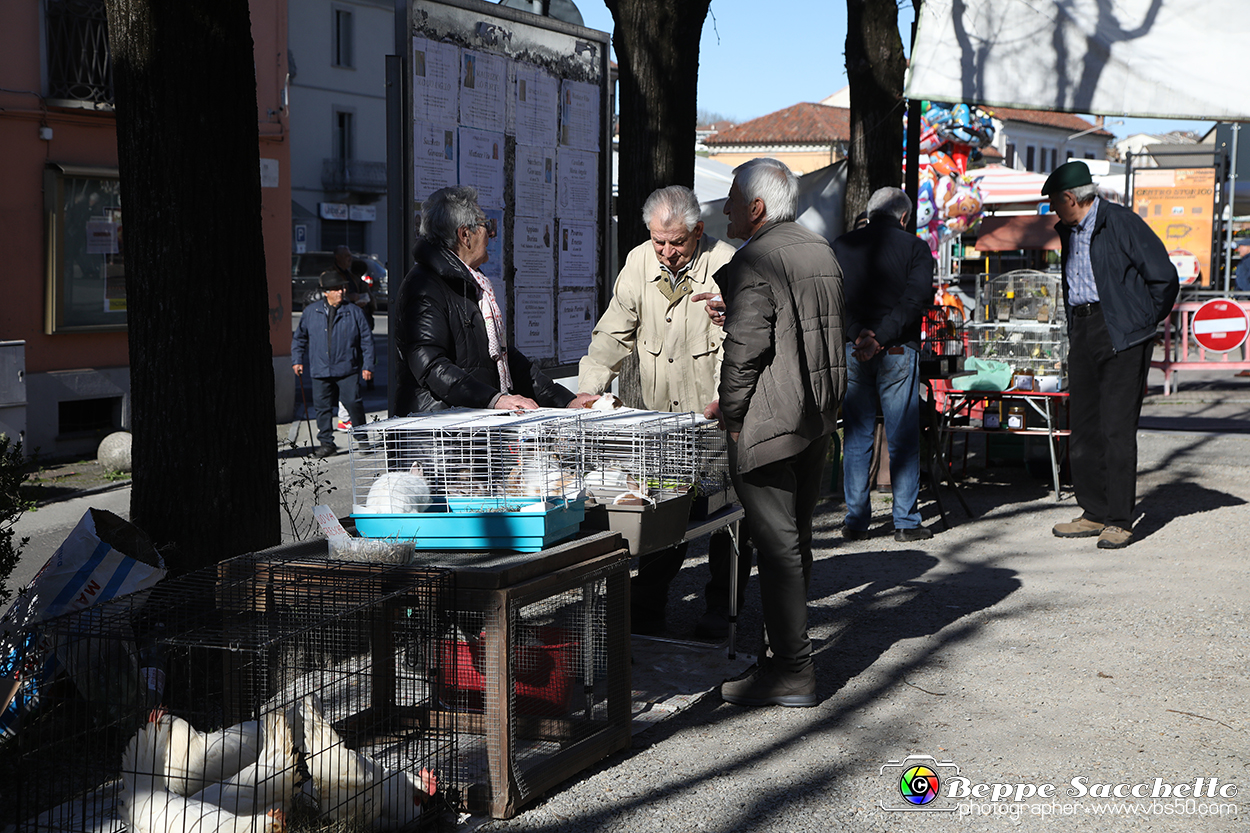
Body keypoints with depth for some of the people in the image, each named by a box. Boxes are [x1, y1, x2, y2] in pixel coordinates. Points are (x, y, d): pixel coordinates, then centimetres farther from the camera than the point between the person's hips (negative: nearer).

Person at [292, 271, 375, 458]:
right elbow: (299, 337, 17)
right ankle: (326, 443, 11)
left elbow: (367, 340, 6)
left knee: (353, 403, -7)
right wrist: (297, 360, 8)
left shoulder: (354, 312, 2)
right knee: (322, 406, 2)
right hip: (320, 371, 2)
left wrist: (367, 365, 1)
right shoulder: (311, 312, 7)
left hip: (348, 370, -2)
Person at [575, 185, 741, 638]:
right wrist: (589, 389, -4)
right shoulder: (639, 262, 3)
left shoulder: (726, 265, -12)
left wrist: (725, 397, -29)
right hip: (661, 416, 4)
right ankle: (646, 609, 14)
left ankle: (721, 608, 16)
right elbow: (613, 335, 8)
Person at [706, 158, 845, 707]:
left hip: (769, 421, -9)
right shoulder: (821, 252, 13)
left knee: (776, 544, -5)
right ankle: (791, 655, 24)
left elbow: (746, 347, -20)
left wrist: (729, 411, -7)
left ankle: (791, 673, -1)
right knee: (796, 539, 16)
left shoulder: (754, 262, -15)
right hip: (817, 416, 9)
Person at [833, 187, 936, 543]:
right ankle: (906, 521, 6)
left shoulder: (841, 246, 7)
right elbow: (916, 297, -13)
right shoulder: (914, 247, 0)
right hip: (897, 352, -2)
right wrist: (882, 336, -16)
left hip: (851, 351, 2)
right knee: (903, 439, 4)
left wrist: (861, 334, -11)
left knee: (856, 438, 8)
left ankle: (855, 520, 9)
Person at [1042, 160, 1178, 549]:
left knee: (1117, 428, -9)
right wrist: (1075, 333, 17)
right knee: (1084, 428, 6)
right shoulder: (1068, 231, 15)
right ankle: (1094, 513, 14)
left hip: (1121, 338, -8)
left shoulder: (1122, 223, -9)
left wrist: (1142, 324, -1)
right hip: (1082, 335, 8)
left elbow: (1165, 279, -7)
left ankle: (1119, 521, -4)